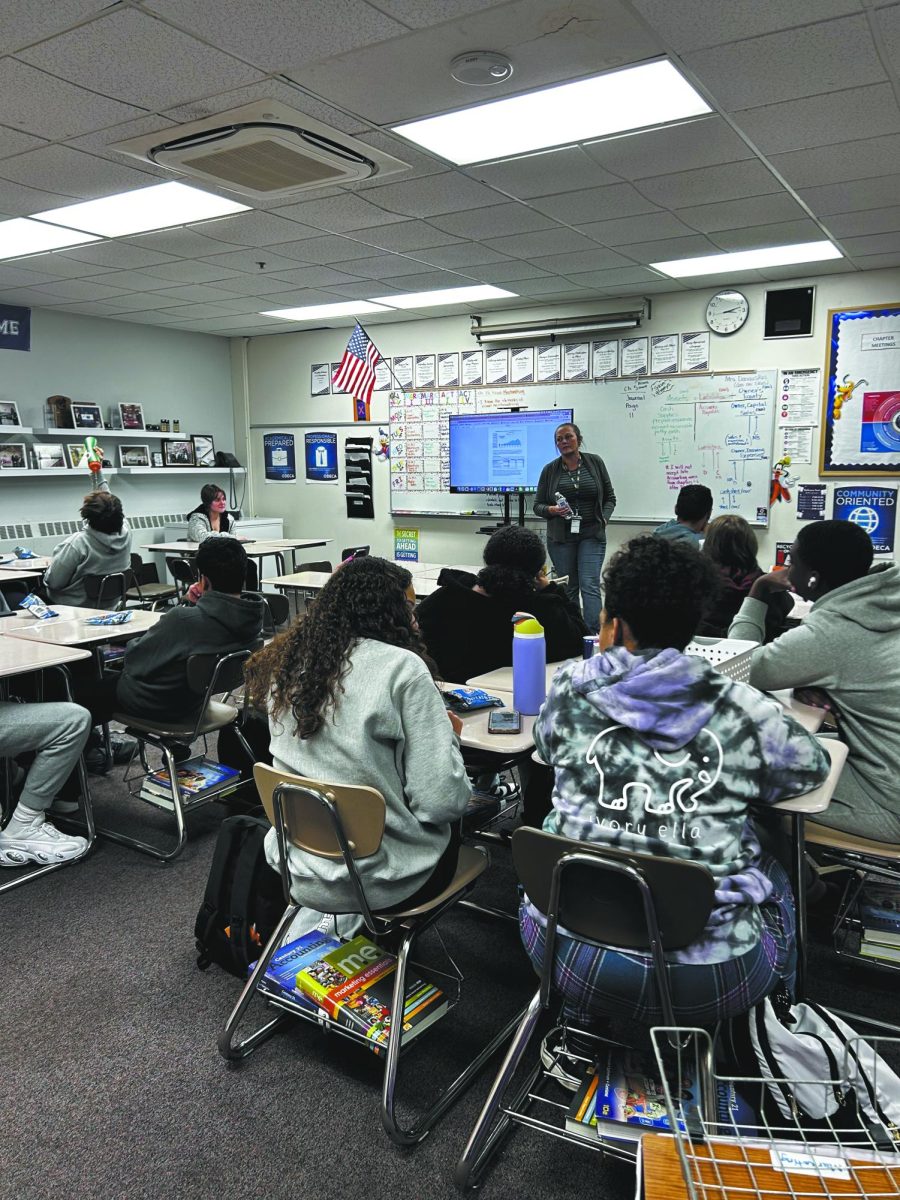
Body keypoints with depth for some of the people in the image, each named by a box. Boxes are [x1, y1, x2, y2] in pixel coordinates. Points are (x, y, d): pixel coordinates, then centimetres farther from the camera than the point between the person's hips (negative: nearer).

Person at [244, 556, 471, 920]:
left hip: (299, 874, 6)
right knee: (450, 819, 25)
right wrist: (446, 733, -2)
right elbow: (441, 801, -21)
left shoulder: (286, 663, -1)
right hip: (378, 880, -5)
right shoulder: (403, 667, -20)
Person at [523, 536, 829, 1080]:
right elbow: (812, 767, 11)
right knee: (773, 878, 30)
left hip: (571, 961, 1)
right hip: (709, 979, 0)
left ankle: (572, 1024, 35)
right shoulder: (743, 709, -9)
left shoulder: (571, 691, -6)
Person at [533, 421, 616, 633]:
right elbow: (538, 505, 6)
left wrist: (604, 519, -7)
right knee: (568, 589, 6)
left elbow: (610, 498, 9)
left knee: (590, 585, -10)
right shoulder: (550, 470, 2)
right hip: (561, 537, 1)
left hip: (592, 535, -1)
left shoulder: (595, 462, 2)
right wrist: (552, 510, -15)